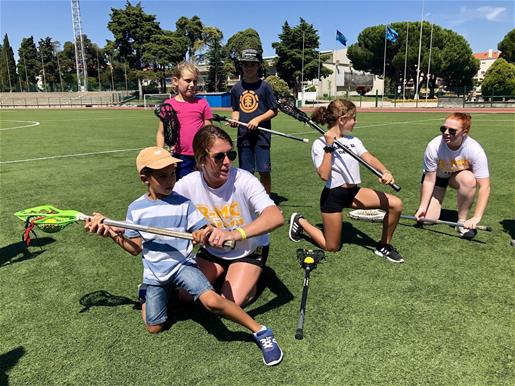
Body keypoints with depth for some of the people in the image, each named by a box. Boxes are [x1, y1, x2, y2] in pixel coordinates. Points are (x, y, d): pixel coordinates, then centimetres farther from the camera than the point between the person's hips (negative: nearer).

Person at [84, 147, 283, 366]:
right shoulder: (135, 209, -1)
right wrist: (113, 234, -12)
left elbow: (201, 235, -8)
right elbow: (135, 248, 4)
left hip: (182, 265, -3)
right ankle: (146, 296, 37)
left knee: (211, 300, -28)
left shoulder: (183, 204, -8)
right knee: (154, 328, 5)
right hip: (154, 272, 3)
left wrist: (206, 235, -32)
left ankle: (260, 332, -13)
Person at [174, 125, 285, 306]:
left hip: (249, 251, -3)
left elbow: (276, 217, -45)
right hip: (211, 251, 4)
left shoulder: (244, 180, -30)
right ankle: (220, 273, 22)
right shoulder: (187, 185, -20)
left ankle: (250, 280, 15)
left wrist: (234, 234, -59)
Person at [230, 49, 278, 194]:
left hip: (261, 134, -3)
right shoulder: (236, 88, 10)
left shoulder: (264, 86, -1)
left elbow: (274, 111, -1)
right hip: (243, 135, 4)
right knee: (246, 172, 8)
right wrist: (234, 119, -3)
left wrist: (258, 119, -15)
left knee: (264, 171, -3)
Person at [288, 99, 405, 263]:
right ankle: (300, 221, 26)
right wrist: (329, 146, -23)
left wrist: (385, 172, -28)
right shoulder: (320, 144, -11)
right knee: (332, 247, 4)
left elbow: (369, 158, -9)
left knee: (396, 204, -10)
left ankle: (384, 246, 10)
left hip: (354, 192, 6)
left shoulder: (353, 140, 7)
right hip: (333, 195, -6)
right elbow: (324, 175, -23)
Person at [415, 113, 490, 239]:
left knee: (469, 179, -37)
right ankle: (436, 202, 25)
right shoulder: (434, 146, -31)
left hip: (459, 175, 1)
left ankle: (462, 220, -15)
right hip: (436, 175, 0)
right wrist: (422, 207, -22)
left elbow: (484, 187, -29)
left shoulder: (475, 150, -32)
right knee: (429, 218, -12)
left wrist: (476, 217, -35)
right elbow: (429, 180, -22)